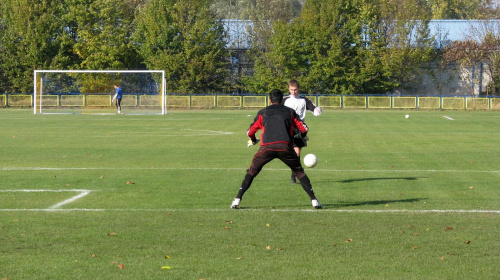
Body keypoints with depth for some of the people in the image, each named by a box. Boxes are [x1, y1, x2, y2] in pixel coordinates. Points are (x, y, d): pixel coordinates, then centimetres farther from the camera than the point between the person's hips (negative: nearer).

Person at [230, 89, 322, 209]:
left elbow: (250, 132, 23)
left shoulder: (263, 112, 21)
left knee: (252, 172, 15)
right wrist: (302, 137, 42)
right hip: (285, 146, 0)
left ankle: (237, 200, 5)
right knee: (299, 172, 16)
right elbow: (304, 128, 18)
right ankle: (314, 200, 6)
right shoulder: (290, 111, 21)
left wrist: (253, 140, 45)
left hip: (267, 147, 0)